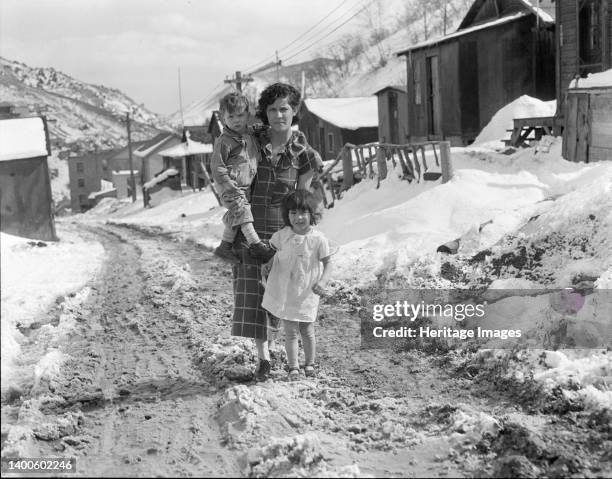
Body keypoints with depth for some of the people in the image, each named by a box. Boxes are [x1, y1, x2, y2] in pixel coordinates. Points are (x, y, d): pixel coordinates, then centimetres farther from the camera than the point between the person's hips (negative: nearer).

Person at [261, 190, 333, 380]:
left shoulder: (318, 239, -14)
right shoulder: (282, 235, -7)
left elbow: (328, 263, -6)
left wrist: (322, 282, -21)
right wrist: (269, 264, -4)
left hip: (306, 293, -1)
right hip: (285, 291, 1)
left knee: (307, 331, 11)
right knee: (290, 332, 5)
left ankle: (309, 364, 32)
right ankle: (293, 367, 15)